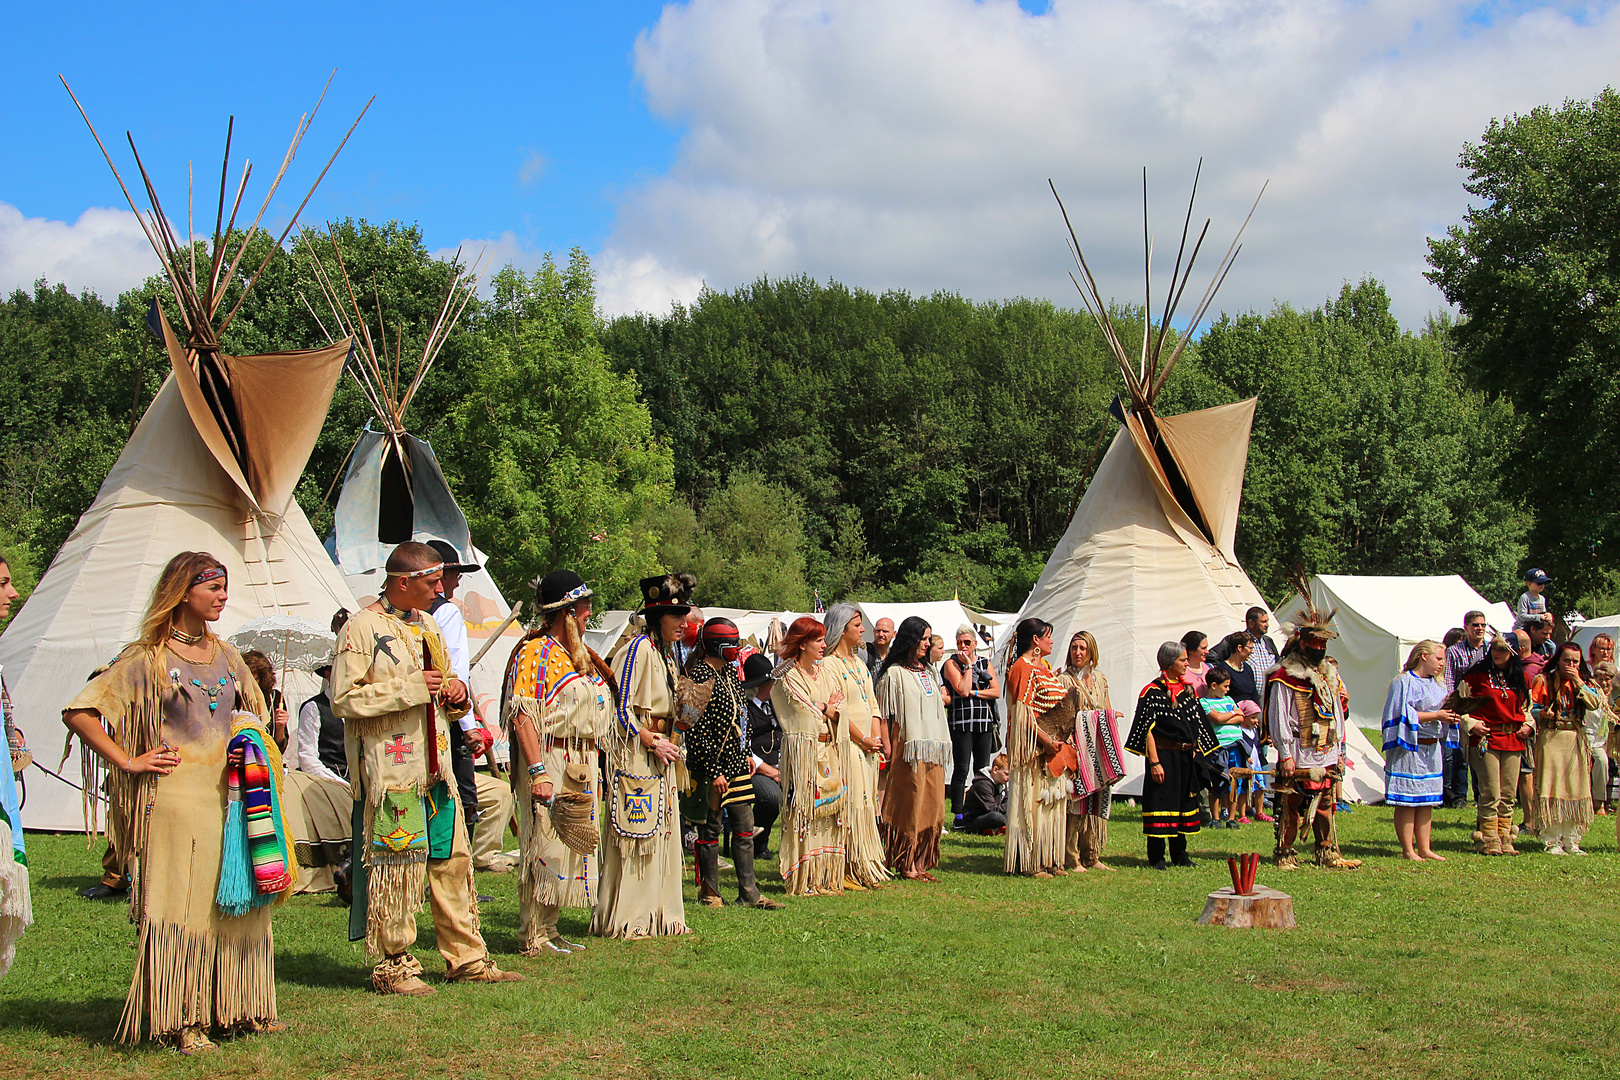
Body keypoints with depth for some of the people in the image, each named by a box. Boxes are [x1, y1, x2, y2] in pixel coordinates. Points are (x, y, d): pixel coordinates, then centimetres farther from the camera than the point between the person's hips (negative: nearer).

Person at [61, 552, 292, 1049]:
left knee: (240, 903, 7)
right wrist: (129, 761, -10)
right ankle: (180, 1021, 2)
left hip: (229, 796, 6)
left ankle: (238, 1007, 18)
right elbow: (79, 712, -8)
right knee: (180, 905, -4)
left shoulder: (225, 655, 14)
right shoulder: (147, 659, -4)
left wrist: (253, 749, 11)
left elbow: (254, 714, 30)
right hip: (176, 799, -6)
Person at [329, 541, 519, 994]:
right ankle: (392, 966, 5)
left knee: (453, 860, 9)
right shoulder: (361, 627, -8)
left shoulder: (427, 625, 18)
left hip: (436, 765, 8)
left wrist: (456, 692, 6)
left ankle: (465, 956, 17)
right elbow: (343, 699, -15)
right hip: (391, 766, -8)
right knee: (396, 866, -5)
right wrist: (409, 688, -19)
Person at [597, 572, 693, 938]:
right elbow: (620, 708, -16)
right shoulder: (638, 649, -12)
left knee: (661, 834, 10)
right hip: (634, 757, -9)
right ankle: (624, 919, -2)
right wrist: (650, 742, -14)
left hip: (660, 758, 9)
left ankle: (659, 915, 15)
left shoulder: (666, 654, 16)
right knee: (634, 837, -7)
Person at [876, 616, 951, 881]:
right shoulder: (895, 673, -4)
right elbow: (891, 717, -8)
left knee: (931, 807, 5)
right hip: (910, 749, -7)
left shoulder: (927, 671, 19)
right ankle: (906, 864, 1)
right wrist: (890, 750, -14)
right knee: (910, 808, -5)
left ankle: (920, 862, 11)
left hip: (933, 750, 7)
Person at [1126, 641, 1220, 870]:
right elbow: (1148, 730, -12)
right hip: (1164, 755, -7)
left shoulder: (1188, 690, 11)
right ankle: (1156, 857, 5)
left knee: (1184, 802, 12)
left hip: (1186, 757, 7)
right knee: (1161, 802, -3)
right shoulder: (1152, 692, -9)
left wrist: (1194, 753, 11)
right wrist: (1154, 762, -17)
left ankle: (1179, 854, 22)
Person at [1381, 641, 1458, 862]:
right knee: (1407, 801, -5)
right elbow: (1404, 714, -16)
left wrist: (1449, 717, -2)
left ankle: (1424, 849, 14)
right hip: (1410, 748, -8)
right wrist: (1435, 716, -16)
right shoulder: (1404, 682, -9)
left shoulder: (1437, 685, 17)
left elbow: (1441, 712, 21)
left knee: (1427, 801, 9)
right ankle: (1408, 850, -1)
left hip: (1432, 749, 8)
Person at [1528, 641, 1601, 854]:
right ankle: (1552, 841, -1)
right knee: (1551, 789, -6)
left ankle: (1571, 841, 11)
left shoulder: (1584, 682, 12)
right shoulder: (1544, 681, 1)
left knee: (1575, 788, 3)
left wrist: (1579, 683, -9)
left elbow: (1595, 705, -4)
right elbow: (1531, 707, -3)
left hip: (1576, 740, 4)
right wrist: (1542, 713, -23)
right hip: (1551, 738, -4)